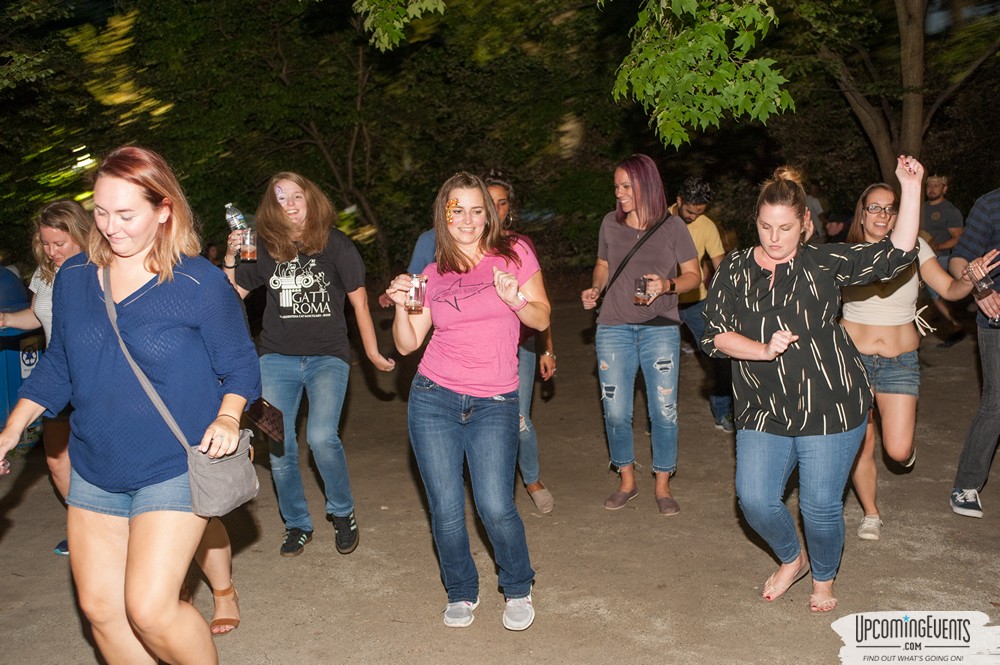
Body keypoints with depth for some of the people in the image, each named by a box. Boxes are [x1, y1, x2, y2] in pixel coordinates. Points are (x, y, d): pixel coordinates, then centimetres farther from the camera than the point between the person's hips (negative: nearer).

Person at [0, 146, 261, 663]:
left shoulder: (200, 282, -12)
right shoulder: (73, 277, 2)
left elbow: (240, 364, -5)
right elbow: (56, 367, 13)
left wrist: (227, 417, -22)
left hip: (174, 470, -6)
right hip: (94, 471, 6)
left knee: (149, 609, -12)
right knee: (99, 606, 13)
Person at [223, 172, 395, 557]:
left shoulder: (334, 243, -3)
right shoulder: (265, 247, 4)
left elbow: (358, 299, 1)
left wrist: (373, 353, 2)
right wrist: (230, 261, -10)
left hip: (327, 356, -3)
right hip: (277, 358, 3)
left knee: (321, 436, -21)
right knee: (279, 448, 2)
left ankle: (342, 512, 5)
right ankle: (297, 524, 23)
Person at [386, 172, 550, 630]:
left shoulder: (514, 253, 3)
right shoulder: (435, 275, 8)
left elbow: (542, 319, 0)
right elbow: (407, 344, 8)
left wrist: (515, 300, -19)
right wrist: (401, 305, -9)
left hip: (494, 404, -2)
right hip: (433, 399, 2)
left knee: (495, 508, -10)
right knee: (446, 512, 3)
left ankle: (518, 591, 17)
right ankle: (461, 593, 28)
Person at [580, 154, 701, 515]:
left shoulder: (672, 226, -2)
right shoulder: (610, 223, 5)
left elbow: (694, 274, 3)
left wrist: (667, 285, -16)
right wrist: (595, 289, -1)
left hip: (660, 329, -2)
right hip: (614, 328, 2)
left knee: (664, 411, 2)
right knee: (615, 412, 4)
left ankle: (662, 487, 21)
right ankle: (627, 481, 25)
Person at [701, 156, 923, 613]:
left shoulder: (824, 263, 1)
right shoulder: (733, 271, 5)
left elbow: (896, 254, -4)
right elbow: (715, 335, -1)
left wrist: (910, 189, -11)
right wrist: (764, 349, -16)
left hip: (830, 408, -2)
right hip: (763, 412, 2)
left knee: (821, 506, 4)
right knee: (755, 501, -3)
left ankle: (824, 580, 34)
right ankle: (791, 560, 30)